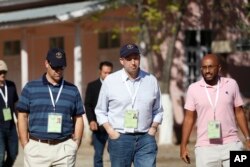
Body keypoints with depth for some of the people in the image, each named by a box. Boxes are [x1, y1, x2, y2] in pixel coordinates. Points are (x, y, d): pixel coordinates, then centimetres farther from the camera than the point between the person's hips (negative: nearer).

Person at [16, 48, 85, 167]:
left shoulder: (72, 90, 10)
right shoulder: (31, 88, 6)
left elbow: (78, 119, 13)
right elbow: (22, 117, 6)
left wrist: (76, 144, 3)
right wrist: (25, 145, -1)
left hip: (64, 148, 1)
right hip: (37, 147, -1)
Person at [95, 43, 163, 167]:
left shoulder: (151, 80, 6)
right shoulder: (110, 81, 1)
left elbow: (158, 111, 14)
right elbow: (100, 111, 7)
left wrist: (153, 129, 0)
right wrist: (111, 131, -4)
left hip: (145, 139, 1)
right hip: (119, 138, -1)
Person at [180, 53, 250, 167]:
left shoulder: (231, 84, 4)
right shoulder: (193, 89, 2)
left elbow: (239, 113, 10)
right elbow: (189, 118, 6)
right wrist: (183, 146, 2)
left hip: (231, 146, 1)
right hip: (205, 148, -1)